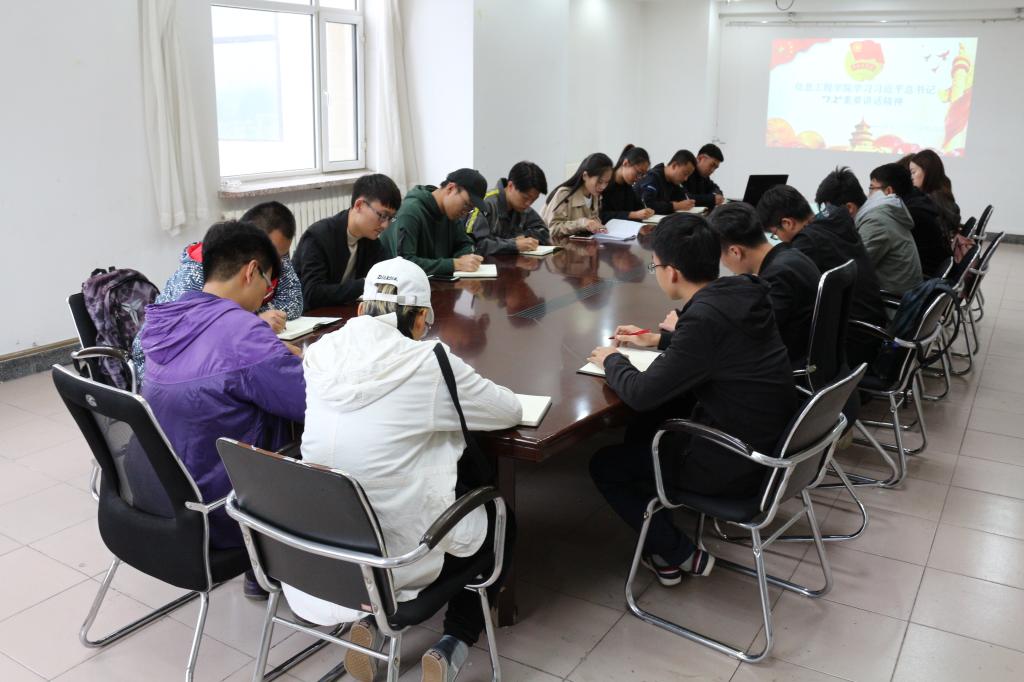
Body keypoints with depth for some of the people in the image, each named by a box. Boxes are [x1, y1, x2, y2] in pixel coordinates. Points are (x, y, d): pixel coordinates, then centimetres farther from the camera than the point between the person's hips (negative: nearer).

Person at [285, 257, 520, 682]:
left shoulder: (321, 353, -3)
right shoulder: (430, 364, -18)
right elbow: (511, 412, -2)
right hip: (401, 555, -5)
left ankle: (373, 624, 18)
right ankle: (454, 644, 13)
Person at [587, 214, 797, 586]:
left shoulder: (705, 317, -29)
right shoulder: (742, 292, -4)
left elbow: (641, 394, -23)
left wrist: (611, 360, -3)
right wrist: (660, 340, 21)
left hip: (736, 464, -9)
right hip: (768, 439, 9)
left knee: (604, 465, 8)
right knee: (640, 433, 27)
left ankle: (680, 555, 15)